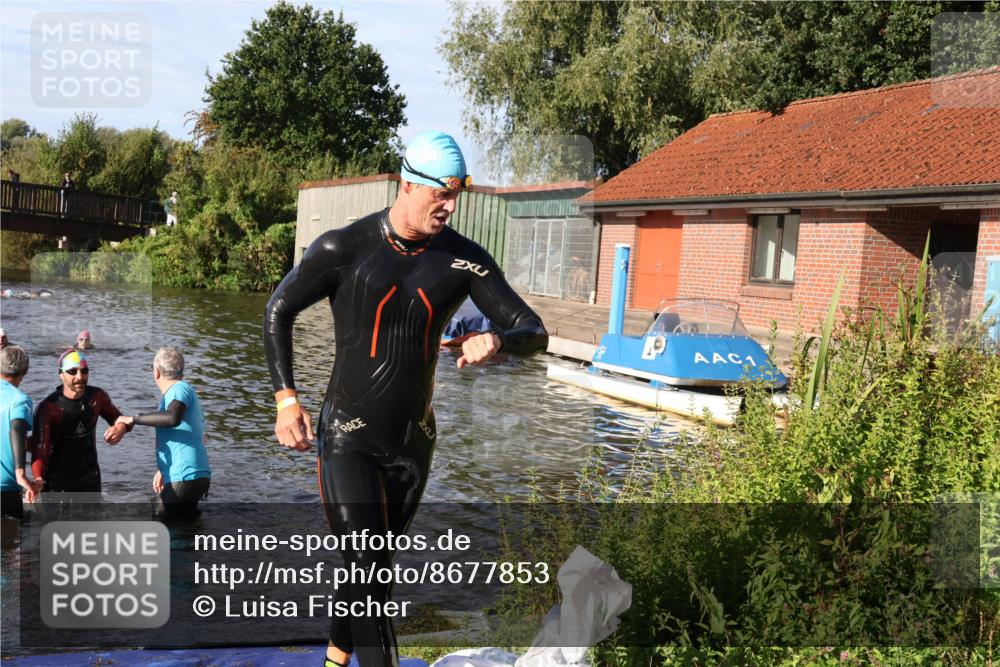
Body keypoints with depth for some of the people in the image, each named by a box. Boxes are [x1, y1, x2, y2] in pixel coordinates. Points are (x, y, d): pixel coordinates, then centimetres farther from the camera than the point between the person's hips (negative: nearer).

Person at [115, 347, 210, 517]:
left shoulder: (180, 389, -9)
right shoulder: (183, 391, 21)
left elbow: (173, 418, -32)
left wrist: (133, 419, -20)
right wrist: (163, 470, 29)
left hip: (185, 478, -10)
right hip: (195, 476, 10)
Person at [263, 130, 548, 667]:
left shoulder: (464, 260, -5)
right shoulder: (343, 248, -12)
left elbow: (534, 333, -4)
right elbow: (278, 312, 1)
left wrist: (497, 340, -28)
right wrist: (287, 400, -8)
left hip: (414, 441, 4)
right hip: (348, 437, -3)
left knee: (372, 570, 16)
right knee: (366, 572, -11)